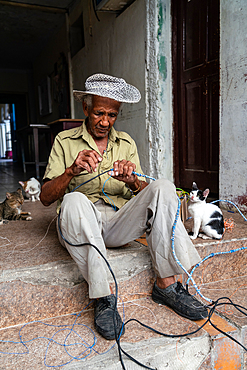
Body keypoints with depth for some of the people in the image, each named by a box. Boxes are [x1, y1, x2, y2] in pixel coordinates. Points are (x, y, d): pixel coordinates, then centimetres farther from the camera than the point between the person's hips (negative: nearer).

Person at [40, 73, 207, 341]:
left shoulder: (126, 142, 14)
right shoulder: (65, 141, 6)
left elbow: (143, 194, 8)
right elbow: (45, 198, -2)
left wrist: (132, 181, -16)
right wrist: (72, 170, -21)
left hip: (120, 224, 3)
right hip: (80, 227, -2)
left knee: (163, 188, -20)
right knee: (74, 201, -35)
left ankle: (166, 283, -20)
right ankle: (103, 295, -26)